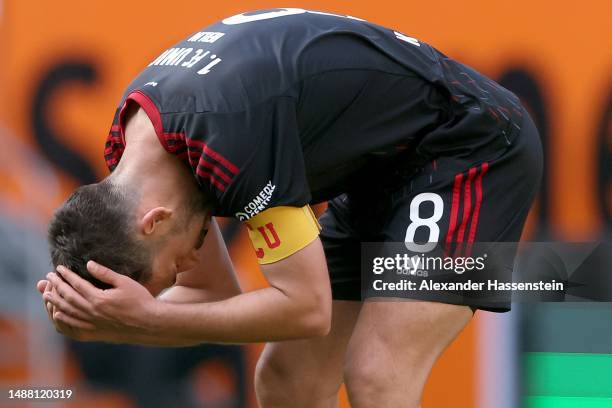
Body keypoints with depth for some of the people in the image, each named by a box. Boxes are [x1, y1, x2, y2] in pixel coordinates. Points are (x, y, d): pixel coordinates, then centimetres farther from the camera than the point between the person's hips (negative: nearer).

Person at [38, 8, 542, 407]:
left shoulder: (232, 138, -34)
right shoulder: (131, 140, -6)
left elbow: (306, 307, -27)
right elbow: (216, 298, 1)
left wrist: (148, 318, -29)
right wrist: (108, 322, -17)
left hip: (470, 148, -9)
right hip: (374, 169, 9)